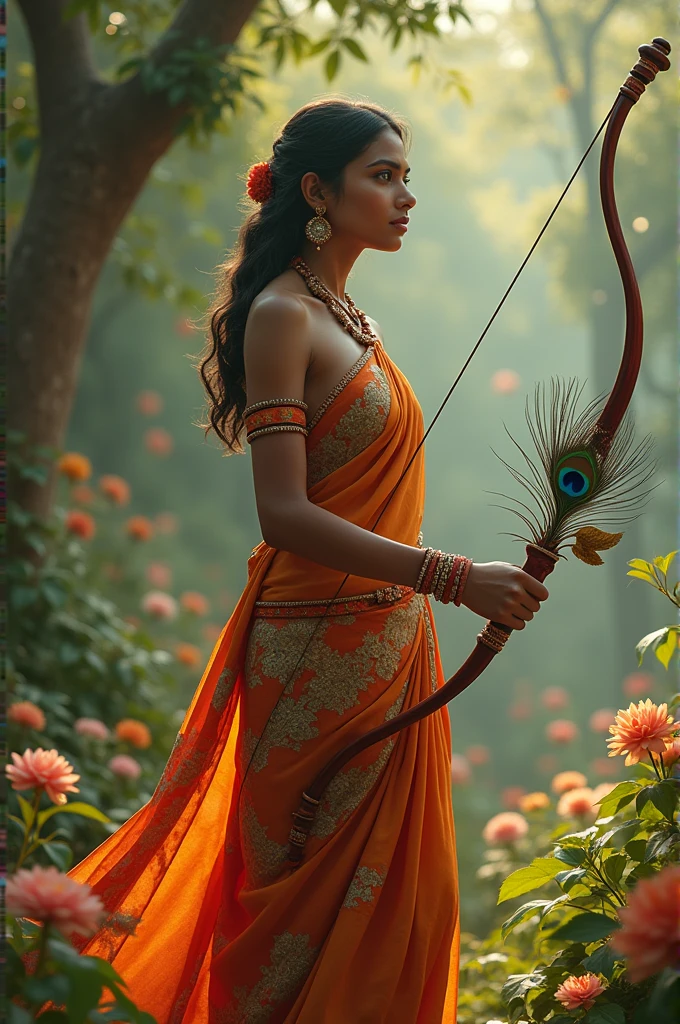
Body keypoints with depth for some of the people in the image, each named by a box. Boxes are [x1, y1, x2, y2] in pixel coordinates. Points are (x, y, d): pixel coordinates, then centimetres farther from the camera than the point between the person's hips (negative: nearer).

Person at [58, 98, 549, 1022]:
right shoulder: (281, 315, -13)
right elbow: (284, 513, -22)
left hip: (388, 642, 8)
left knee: (389, 893, 12)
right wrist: (454, 578, -27)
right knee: (314, 897, 0)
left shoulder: (348, 317, 14)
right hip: (318, 654, -8)